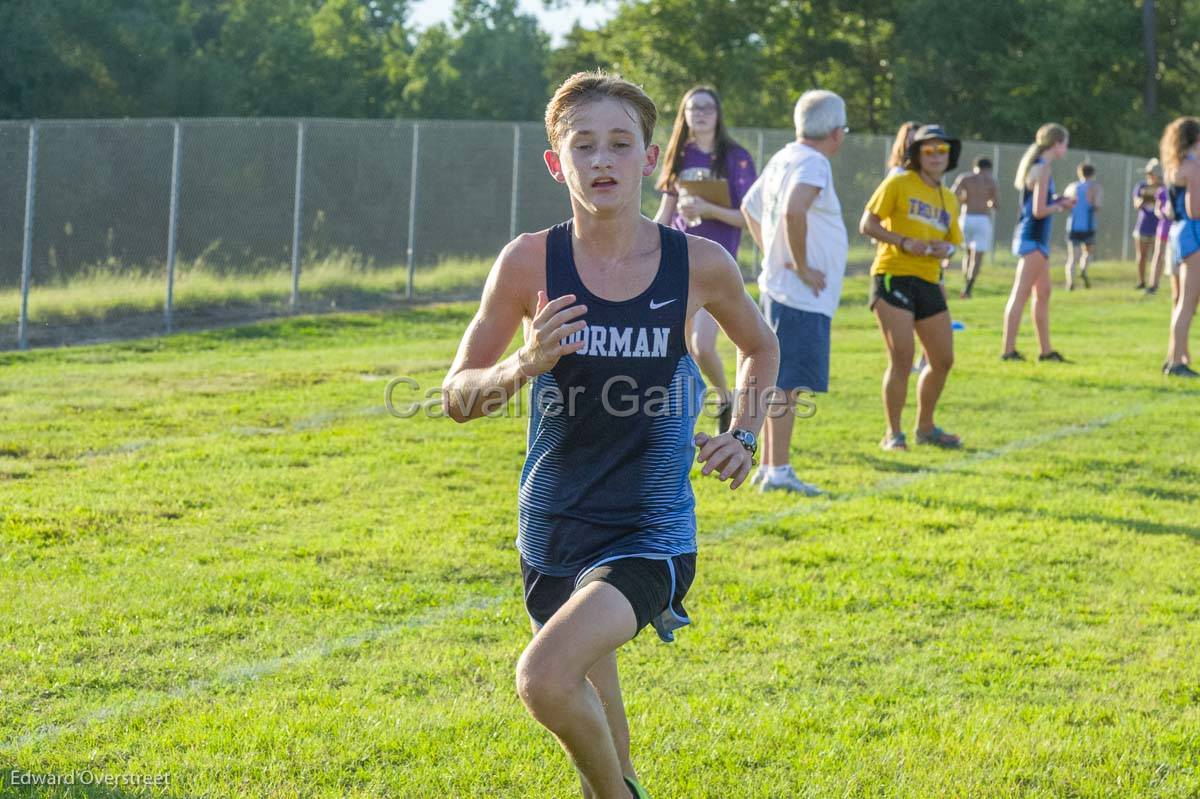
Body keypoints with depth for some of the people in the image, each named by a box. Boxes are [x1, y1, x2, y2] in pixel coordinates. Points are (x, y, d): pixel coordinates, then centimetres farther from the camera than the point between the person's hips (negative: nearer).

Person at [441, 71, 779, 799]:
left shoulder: (700, 265, -7)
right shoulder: (531, 262, -8)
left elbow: (761, 347, 16)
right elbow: (458, 396, -3)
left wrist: (744, 437, 2)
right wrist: (524, 366, -22)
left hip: (652, 533, -3)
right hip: (556, 528, 3)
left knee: (545, 677, -25)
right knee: (593, 719, 17)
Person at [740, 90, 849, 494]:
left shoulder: (784, 159, 14)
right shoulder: (812, 163, -15)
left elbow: (749, 207, 27)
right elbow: (793, 210, -33)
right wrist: (801, 265, -22)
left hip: (777, 288, 10)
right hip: (803, 295, -10)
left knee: (779, 381, 15)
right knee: (788, 383, -7)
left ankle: (769, 466, 20)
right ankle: (778, 471, -6)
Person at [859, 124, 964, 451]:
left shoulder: (949, 199, 18)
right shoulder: (899, 184, -1)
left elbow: (952, 242, 25)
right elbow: (867, 225, -5)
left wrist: (946, 249, 0)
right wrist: (904, 242, -18)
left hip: (928, 283, 7)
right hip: (893, 277, -7)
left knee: (943, 360, 9)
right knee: (902, 358, -11)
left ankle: (925, 428, 26)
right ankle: (893, 434, -2)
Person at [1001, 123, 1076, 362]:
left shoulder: (1036, 165, 14)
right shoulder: (1042, 169, -14)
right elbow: (1039, 211, -19)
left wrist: (1059, 202, 9)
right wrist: (1061, 206, -3)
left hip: (1035, 237, 10)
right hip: (1033, 239, -10)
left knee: (1043, 293, 15)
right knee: (1020, 294, -10)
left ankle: (1046, 350, 20)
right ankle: (1008, 350, -11)